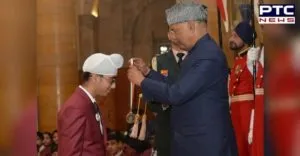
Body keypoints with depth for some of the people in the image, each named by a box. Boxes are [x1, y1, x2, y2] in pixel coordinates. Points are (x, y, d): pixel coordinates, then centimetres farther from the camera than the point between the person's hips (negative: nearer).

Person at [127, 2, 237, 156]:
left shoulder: (209, 56, -21)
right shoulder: (198, 52, 11)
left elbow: (176, 94, -24)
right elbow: (179, 88, 15)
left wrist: (142, 81, -11)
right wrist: (148, 72, 9)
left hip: (206, 143, -9)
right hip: (192, 139, 9)